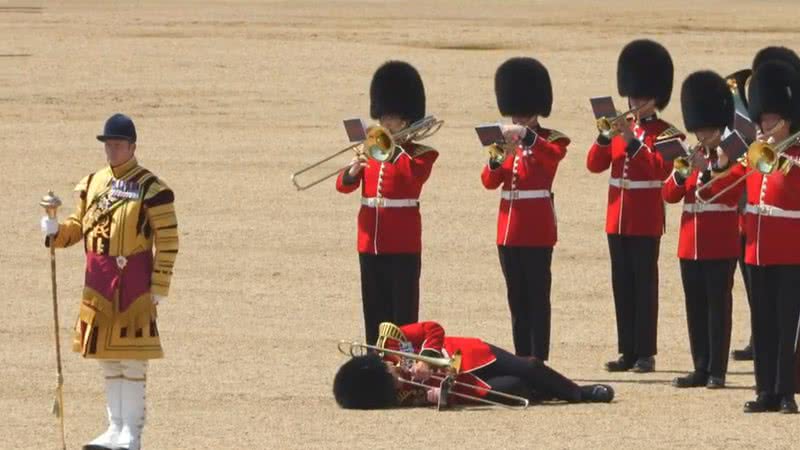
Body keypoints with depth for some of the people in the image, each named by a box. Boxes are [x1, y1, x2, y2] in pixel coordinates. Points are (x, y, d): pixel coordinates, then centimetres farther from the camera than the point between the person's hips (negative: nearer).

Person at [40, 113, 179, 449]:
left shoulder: (150, 188, -8)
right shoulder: (92, 184, 11)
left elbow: (167, 241, -8)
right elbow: (78, 226, 19)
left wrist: (159, 286, -11)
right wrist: (56, 232, -3)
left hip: (134, 279, -6)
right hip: (98, 280, 7)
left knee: (132, 358, -4)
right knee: (107, 358, 12)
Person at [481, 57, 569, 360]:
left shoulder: (551, 140, -2)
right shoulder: (507, 141, 13)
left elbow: (553, 156, -26)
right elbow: (489, 182, 5)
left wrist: (526, 136, -37)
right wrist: (498, 159, -14)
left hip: (537, 231, -6)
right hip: (509, 229, 6)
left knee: (537, 297, -6)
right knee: (517, 299, 9)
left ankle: (538, 360, -6)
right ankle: (521, 358, 14)